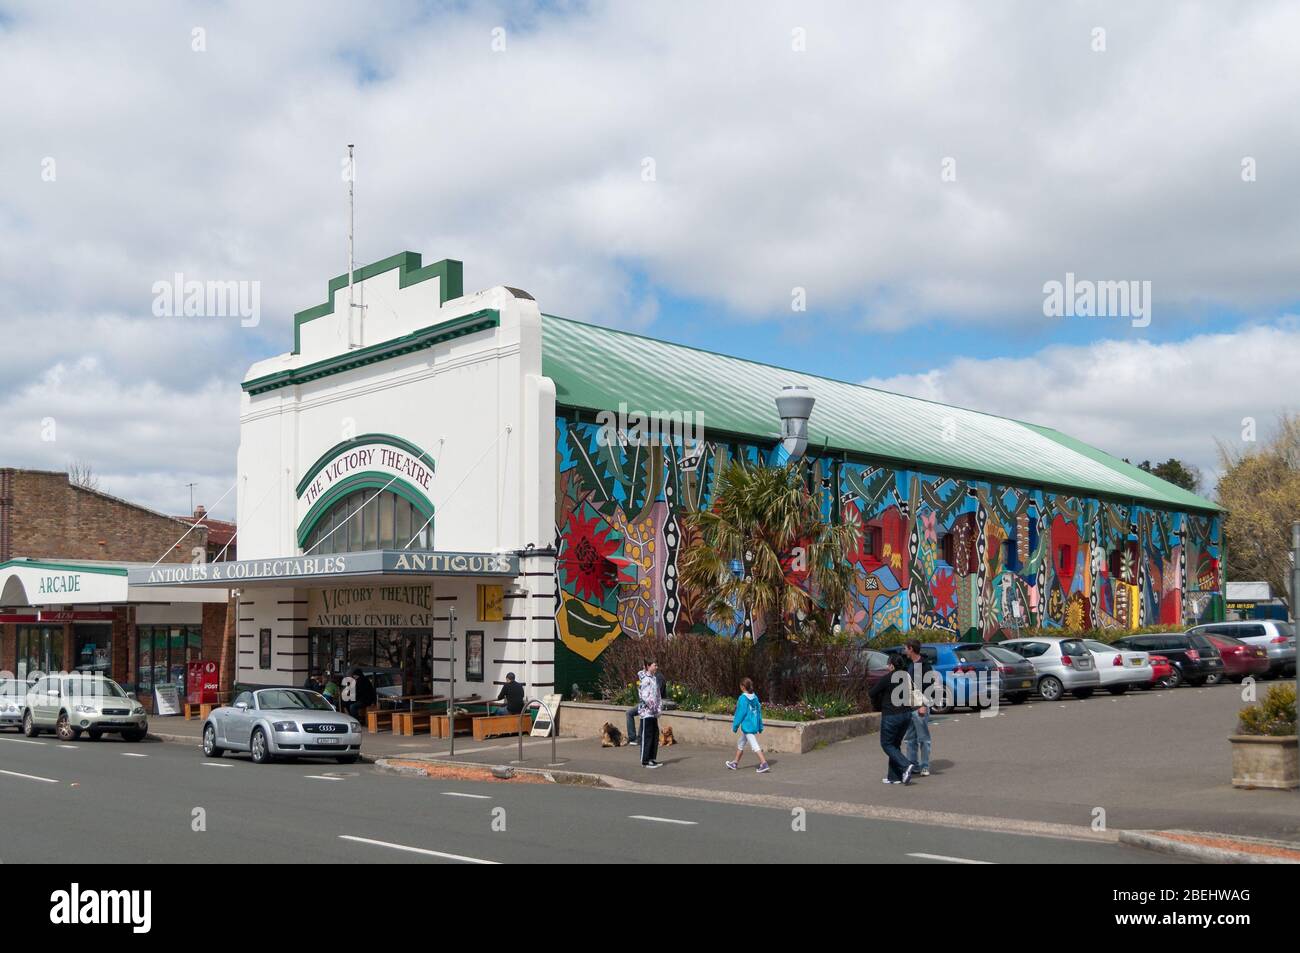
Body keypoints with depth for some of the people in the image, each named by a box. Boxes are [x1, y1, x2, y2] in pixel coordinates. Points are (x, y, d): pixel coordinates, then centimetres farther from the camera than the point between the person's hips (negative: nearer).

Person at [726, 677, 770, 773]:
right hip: (754, 725, 9)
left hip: (747, 726, -9)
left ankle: (764, 764, -15)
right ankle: (735, 763, 30)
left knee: (755, 745, -9)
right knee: (740, 743, 21)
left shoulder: (743, 698, -14)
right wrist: (760, 726, 16)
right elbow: (759, 712, 11)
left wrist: (735, 726, -6)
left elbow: (740, 713, -14)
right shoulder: (755, 697, 7)